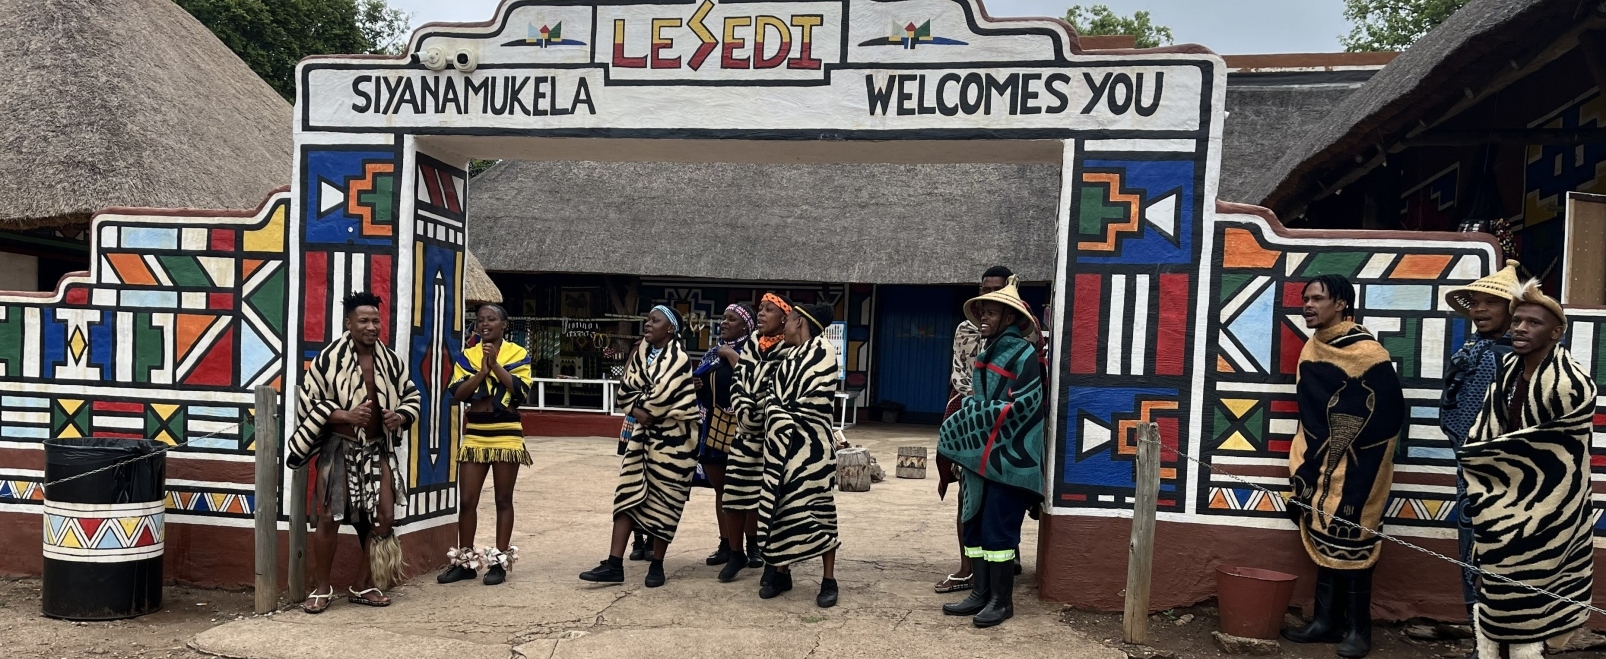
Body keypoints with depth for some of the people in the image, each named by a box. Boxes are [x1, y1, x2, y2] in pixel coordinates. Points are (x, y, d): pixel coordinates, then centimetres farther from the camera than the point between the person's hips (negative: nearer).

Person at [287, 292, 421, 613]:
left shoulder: (391, 361, 3)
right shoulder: (329, 358, -10)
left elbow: (412, 397, 13)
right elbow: (308, 400, -9)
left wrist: (401, 417, -9)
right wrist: (346, 415, -22)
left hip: (377, 449, 4)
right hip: (340, 447, -4)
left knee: (384, 517, 2)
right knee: (329, 517, -5)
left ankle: (363, 586, 18)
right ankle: (322, 588, 14)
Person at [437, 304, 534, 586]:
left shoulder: (518, 354, -1)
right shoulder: (467, 355, 7)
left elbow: (521, 391, -14)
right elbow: (457, 394, -4)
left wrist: (495, 365, -17)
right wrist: (483, 370, -15)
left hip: (507, 434, -3)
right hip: (475, 434, 3)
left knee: (503, 500, 5)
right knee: (467, 500, 4)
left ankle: (500, 561, 13)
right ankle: (465, 561, 16)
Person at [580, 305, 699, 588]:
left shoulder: (678, 358, -14)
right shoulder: (642, 353, 9)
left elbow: (662, 395, -24)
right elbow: (625, 390, 8)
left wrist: (643, 410, -7)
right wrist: (638, 410, -10)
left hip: (672, 437, -7)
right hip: (644, 432, 7)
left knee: (662, 500, 1)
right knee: (628, 494, 1)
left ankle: (657, 564, 14)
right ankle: (614, 564, 2)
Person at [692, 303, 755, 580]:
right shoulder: (712, 353, 16)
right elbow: (703, 385, 26)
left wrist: (732, 355, -18)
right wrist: (695, 385, 4)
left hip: (736, 429, -8)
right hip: (711, 427, 8)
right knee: (719, 489, 14)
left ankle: (737, 552, -2)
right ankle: (726, 544, 24)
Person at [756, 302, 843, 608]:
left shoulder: (824, 351, -5)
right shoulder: (787, 359, 18)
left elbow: (820, 399, -14)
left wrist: (787, 415, -9)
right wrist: (778, 417, 0)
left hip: (812, 443, -7)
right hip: (782, 442, 7)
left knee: (817, 506, -5)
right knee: (781, 505, 7)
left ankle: (829, 580, 1)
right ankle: (781, 573, 18)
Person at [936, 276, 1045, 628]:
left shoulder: (1024, 354, -10)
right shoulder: (986, 354, 15)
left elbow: (1024, 405, -18)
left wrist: (978, 421, -14)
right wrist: (967, 434, 5)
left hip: (1008, 457, -8)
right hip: (981, 454, 8)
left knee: (998, 528, -4)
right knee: (975, 525, 10)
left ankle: (1002, 600, 7)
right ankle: (982, 592, 20)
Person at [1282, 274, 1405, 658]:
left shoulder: (1366, 351, -14)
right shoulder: (1312, 349, 9)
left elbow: (1388, 412, -15)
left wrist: (1361, 463, -12)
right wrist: (1306, 461, 14)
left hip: (1355, 468, -7)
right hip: (1321, 465, 7)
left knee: (1351, 544, -1)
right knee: (1324, 540, 11)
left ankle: (1358, 628, 11)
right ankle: (1326, 620, 19)